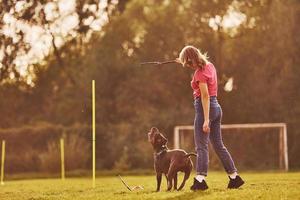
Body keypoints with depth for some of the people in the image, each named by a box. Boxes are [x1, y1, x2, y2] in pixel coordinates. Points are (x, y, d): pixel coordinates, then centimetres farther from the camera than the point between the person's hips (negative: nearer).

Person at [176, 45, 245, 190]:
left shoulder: (200, 73, -16)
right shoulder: (209, 66, 9)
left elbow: (205, 96, -20)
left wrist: (206, 120, -22)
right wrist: (183, 62, 34)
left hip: (204, 107, -9)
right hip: (216, 107, 9)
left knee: (201, 146, -10)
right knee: (218, 145, 12)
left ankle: (200, 179, -17)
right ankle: (234, 176, 13)